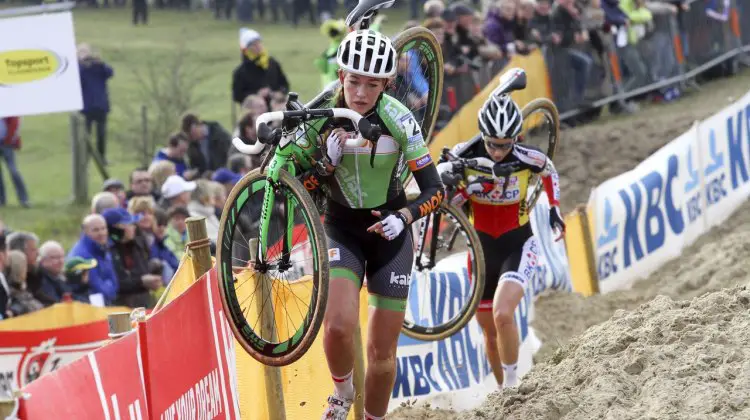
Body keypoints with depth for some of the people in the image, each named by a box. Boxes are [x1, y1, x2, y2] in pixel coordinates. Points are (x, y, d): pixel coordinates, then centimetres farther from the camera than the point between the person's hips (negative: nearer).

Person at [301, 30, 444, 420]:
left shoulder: (399, 120, -19)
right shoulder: (321, 115, -14)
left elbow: (434, 190, -14)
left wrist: (403, 217, -32)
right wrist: (328, 161, -26)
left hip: (388, 230, 0)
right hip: (341, 228, 0)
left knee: (382, 350, 1)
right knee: (338, 324, -23)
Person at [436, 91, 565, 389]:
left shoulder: (528, 159, -18)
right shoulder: (465, 155, -17)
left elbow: (549, 173, 5)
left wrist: (554, 209, 0)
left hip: (518, 245, -3)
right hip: (482, 248, 3)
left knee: (502, 314, -26)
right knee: (489, 331, 11)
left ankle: (512, 382, -8)